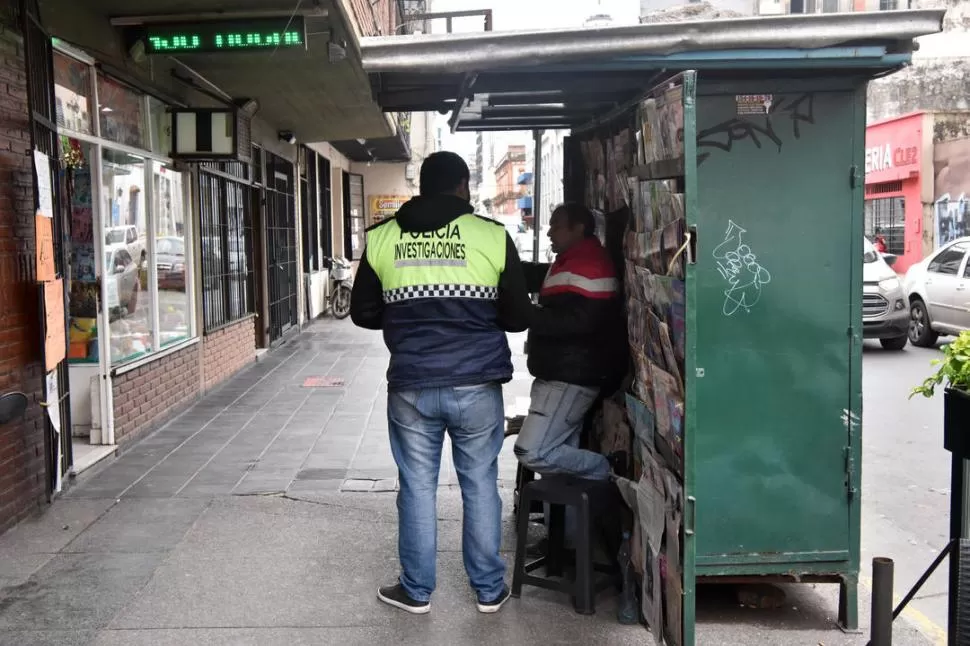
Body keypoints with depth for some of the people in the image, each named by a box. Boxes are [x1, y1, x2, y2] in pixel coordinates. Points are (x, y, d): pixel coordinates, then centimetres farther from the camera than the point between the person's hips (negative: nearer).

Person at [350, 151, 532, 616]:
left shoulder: (381, 239, 1)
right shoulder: (492, 236, -4)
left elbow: (363, 314, 9)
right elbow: (518, 317, 1)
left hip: (411, 386, 1)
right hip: (477, 384, -1)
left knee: (417, 487, 12)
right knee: (480, 485, 12)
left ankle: (416, 591, 23)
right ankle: (489, 590, 23)